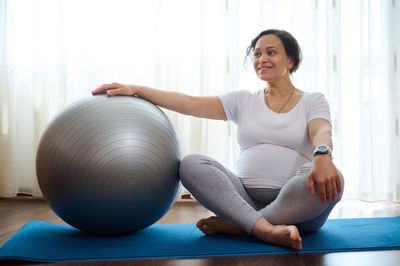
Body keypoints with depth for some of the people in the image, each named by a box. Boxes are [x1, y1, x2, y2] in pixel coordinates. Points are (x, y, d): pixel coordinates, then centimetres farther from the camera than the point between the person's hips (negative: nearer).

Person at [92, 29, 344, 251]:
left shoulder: (313, 101, 8)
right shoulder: (244, 100, 14)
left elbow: (322, 132, -14)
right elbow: (191, 103, 3)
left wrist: (322, 156, -38)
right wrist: (135, 90, -6)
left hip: (299, 206, -2)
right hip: (246, 198, 2)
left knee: (330, 179, -33)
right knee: (192, 163, -20)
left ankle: (236, 225, -27)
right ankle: (266, 229, -38)